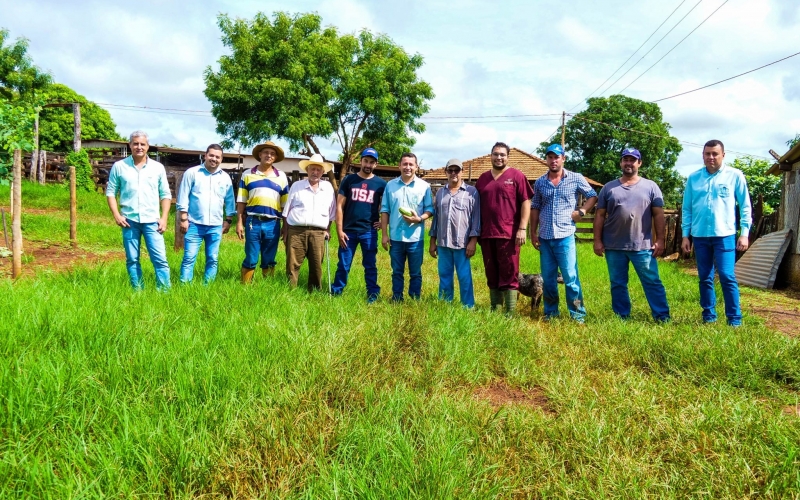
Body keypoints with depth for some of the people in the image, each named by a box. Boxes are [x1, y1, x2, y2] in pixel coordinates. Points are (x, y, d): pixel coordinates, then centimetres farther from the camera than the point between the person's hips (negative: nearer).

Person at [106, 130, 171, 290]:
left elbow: (165, 195, 8)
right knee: (132, 260, 7)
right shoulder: (119, 167, 4)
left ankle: (165, 291, 0)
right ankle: (138, 291, 16)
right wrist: (116, 215, -5)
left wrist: (164, 218, -1)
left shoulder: (158, 168, 6)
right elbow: (110, 191, 6)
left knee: (160, 259, -6)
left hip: (152, 220, 0)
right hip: (129, 220, 1)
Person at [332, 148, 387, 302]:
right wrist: (339, 230, -4)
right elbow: (339, 206, 1)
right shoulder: (349, 180, 3)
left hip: (369, 232, 0)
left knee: (370, 266, 8)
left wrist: (383, 221, -1)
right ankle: (335, 293, 19)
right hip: (348, 231, 0)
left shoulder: (381, 184, 3)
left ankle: (373, 295, 17)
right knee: (343, 265, 6)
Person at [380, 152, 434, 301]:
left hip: (415, 238, -2)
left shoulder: (424, 186, -1)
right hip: (395, 237, 2)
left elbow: (430, 209, 1)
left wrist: (419, 219, -19)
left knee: (415, 273, 8)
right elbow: (385, 210, 6)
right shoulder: (390, 185, 5)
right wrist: (384, 234, 2)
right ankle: (396, 300, 22)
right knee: (397, 272, 12)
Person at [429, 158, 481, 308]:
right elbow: (435, 217, 15)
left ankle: (468, 307, 9)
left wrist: (473, 241, -10)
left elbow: (476, 217, -4)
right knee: (444, 276, 10)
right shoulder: (440, 193, 13)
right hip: (443, 243, 4)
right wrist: (432, 241, 13)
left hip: (462, 243, -4)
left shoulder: (472, 192, -1)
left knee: (464, 277, 0)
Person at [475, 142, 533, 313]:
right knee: (492, 275, 10)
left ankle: (510, 313, 2)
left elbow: (526, 202, -4)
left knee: (509, 274, -1)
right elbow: (477, 205, 18)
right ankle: (494, 310, 19)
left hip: (508, 234, -5)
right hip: (487, 234, 5)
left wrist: (522, 228, -12)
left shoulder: (516, 176, 0)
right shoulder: (483, 178, 13)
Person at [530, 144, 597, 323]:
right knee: (548, 279, 10)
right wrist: (533, 232, 7)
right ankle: (550, 313, 20)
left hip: (565, 236, -3)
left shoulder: (576, 179, 0)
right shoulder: (540, 182, 8)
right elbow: (535, 208, 12)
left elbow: (593, 196, 8)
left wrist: (581, 211, -6)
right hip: (544, 238, 3)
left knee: (570, 277, -3)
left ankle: (578, 314, 8)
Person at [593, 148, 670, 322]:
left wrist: (660, 240, -4)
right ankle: (622, 317, 20)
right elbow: (600, 215, 6)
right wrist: (597, 240, 0)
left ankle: (662, 317, 7)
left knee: (652, 282, 0)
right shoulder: (609, 188, 7)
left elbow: (658, 215, 2)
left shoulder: (650, 186, 4)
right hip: (614, 246, 2)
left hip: (643, 246, -2)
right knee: (617, 284, 9)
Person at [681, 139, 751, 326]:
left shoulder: (735, 176, 0)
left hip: (724, 235, -3)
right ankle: (709, 315, 19)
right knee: (705, 278, 10)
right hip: (700, 236, 3)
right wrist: (685, 235, 7)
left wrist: (745, 233, -4)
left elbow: (745, 206, 2)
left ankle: (734, 317, 1)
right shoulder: (693, 178, 7)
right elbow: (687, 208, 10)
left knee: (727, 277, -7)